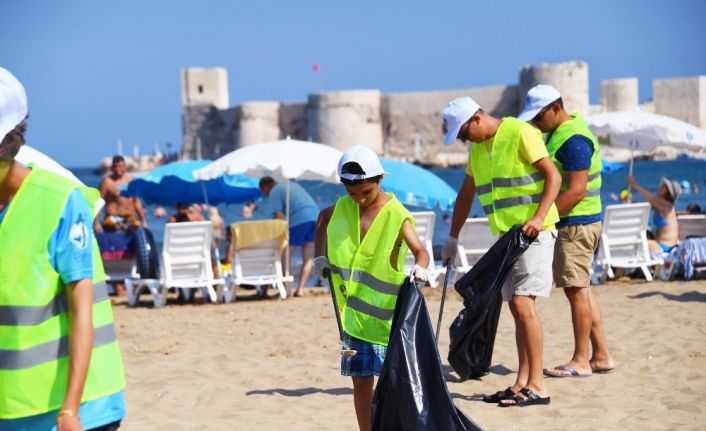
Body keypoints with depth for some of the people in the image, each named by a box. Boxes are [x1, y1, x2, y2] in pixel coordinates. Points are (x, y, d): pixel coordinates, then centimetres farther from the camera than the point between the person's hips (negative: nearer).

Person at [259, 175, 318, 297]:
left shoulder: (273, 193, 6)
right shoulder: (292, 184, 29)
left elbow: (279, 216, -3)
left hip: (299, 220, -7)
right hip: (316, 216, 7)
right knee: (307, 259, 8)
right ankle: (300, 289, 1)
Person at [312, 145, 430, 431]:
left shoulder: (396, 215, -13)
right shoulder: (342, 207, 3)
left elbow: (419, 250, -22)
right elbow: (324, 218, 25)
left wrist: (420, 267, -44)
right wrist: (321, 256, 15)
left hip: (386, 311, -5)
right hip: (352, 311, 5)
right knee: (361, 381, 8)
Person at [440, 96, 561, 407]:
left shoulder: (520, 133, -11)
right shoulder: (477, 148, 15)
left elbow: (553, 175, -14)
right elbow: (466, 194, 25)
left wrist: (538, 217, -25)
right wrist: (453, 237, 25)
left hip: (533, 232, -8)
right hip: (505, 236, 8)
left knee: (522, 302, -15)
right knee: (517, 307, 8)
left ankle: (537, 386, -13)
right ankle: (522, 383, 12)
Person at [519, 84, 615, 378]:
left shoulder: (574, 139, -18)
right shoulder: (557, 133, 15)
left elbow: (576, 190, -24)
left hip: (576, 224, -11)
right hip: (570, 223, 11)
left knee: (576, 289, -6)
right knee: (580, 290, 12)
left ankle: (580, 362, -1)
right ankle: (601, 356, 17)